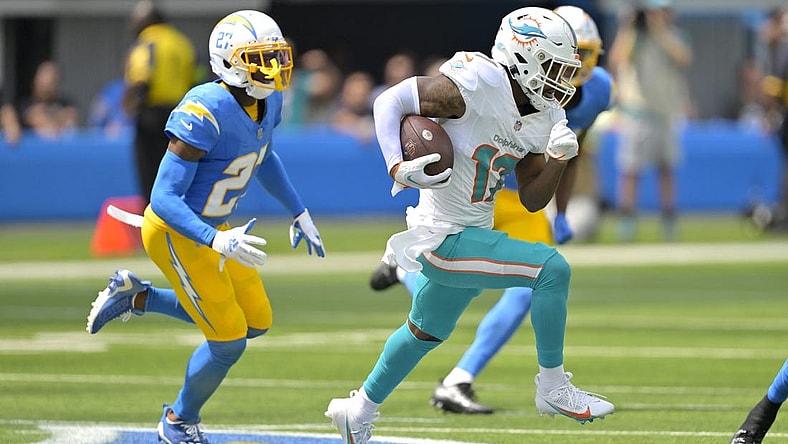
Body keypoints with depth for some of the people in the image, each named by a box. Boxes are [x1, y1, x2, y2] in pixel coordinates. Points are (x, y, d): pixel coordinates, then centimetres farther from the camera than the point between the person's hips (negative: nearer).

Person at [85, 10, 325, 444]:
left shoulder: (267, 102, -5)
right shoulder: (205, 113, -31)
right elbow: (164, 198, -30)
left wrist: (299, 213, 20)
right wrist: (217, 241, -40)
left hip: (212, 229, 9)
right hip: (177, 234, -9)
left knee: (255, 321, 15)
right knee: (228, 342, -3)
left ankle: (137, 297, 25)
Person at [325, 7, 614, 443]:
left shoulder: (543, 121, 3)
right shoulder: (475, 85, -22)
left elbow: (532, 200, 7)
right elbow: (391, 100, -17)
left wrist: (557, 159, -10)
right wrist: (398, 168, -29)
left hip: (472, 234, 10)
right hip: (443, 239, -10)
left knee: (427, 331, 28)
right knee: (552, 269, -20)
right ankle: (553, 388, -9)